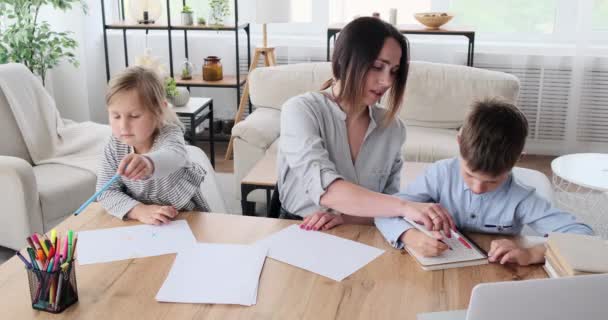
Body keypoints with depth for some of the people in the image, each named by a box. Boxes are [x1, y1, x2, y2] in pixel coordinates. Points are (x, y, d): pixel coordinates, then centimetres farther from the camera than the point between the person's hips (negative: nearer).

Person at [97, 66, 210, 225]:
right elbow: (106, 192, -10)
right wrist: (139, 210, -28)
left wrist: (149, 162, -66)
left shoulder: (168, 134, -21)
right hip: (142, 223, 2)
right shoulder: (114, 146, -11)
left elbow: (174, 156, -44)